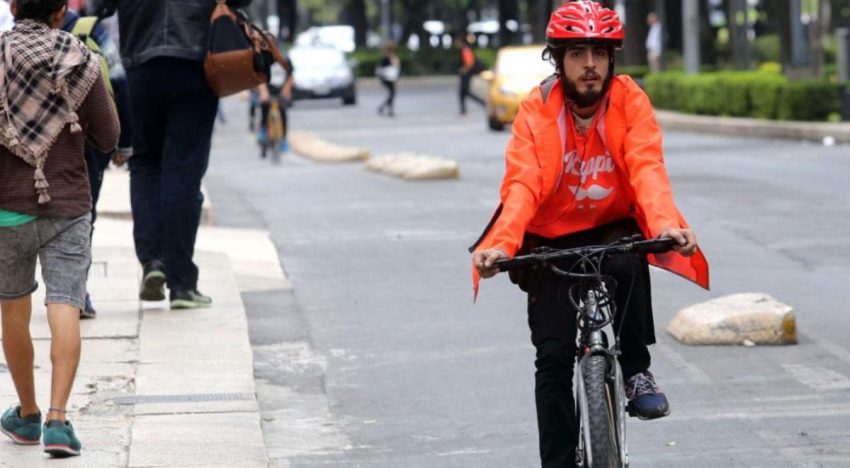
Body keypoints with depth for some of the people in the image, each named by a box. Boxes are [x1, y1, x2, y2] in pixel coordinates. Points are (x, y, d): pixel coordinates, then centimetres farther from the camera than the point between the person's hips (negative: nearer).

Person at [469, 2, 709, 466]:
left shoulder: (629, 100, -11)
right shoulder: (536, 110, -13)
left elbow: (647, 168, -24)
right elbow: (522, 184, -23)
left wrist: (665, 223, -44)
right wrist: (501, 245, -42)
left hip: (612, 229, 0)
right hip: (552, 240, 0)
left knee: (627, 266, -35)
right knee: (553, 357, -10)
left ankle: (636, 372, -13)